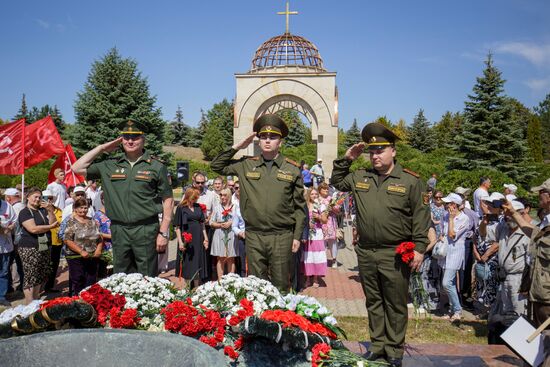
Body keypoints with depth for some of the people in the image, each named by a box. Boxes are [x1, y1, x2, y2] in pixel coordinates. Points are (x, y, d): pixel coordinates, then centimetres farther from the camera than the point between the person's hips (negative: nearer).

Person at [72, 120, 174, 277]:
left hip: (146, 230, -3)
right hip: (119, 230, 4)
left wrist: (163, 233, -6)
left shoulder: (156, 166, 1)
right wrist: (101, 148, 7)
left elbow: (167, 200, 0)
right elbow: (77, 169, 11)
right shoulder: (110, 166, 10)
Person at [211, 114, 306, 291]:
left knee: (281, 286, 8)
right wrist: (237, 147, 2)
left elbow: (299, 206, 4)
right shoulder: (246, 165, 6)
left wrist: (297, 236, 0)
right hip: (254, 236, 2)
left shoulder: (292, 169, 1)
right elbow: (217, 165, 11)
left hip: (282, 237, -1)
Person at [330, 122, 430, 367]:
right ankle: (377, 344, 30)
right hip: (365, 253, 4)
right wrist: (346, 159, 8)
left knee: (395, 305, 8)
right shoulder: (359, 177, 7)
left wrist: (419, 248, -11)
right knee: (373, 302, 16)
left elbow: (421, 217, -5)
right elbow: (336, 182, 22)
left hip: (395, 254, -4)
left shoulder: (411, 181, -5)